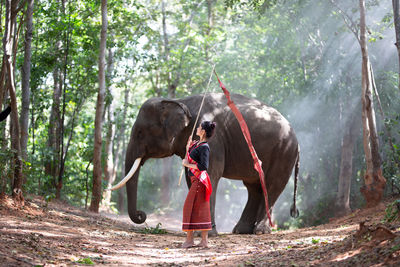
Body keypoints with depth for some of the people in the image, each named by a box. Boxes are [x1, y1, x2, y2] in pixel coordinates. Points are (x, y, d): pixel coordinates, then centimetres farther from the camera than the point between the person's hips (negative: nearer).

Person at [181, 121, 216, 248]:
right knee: (201, 209, 8)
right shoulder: (197, 144, 14)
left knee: (190, 207, -6)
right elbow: (187, 160, 22)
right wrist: (188, 148, 9)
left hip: (199, 180, -9)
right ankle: (204, 240, 10)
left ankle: (189, 239, -3)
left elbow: (203, 166, -24)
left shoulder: (204, 147, -14)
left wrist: (187, 164, -14)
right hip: (196, 180, 9)